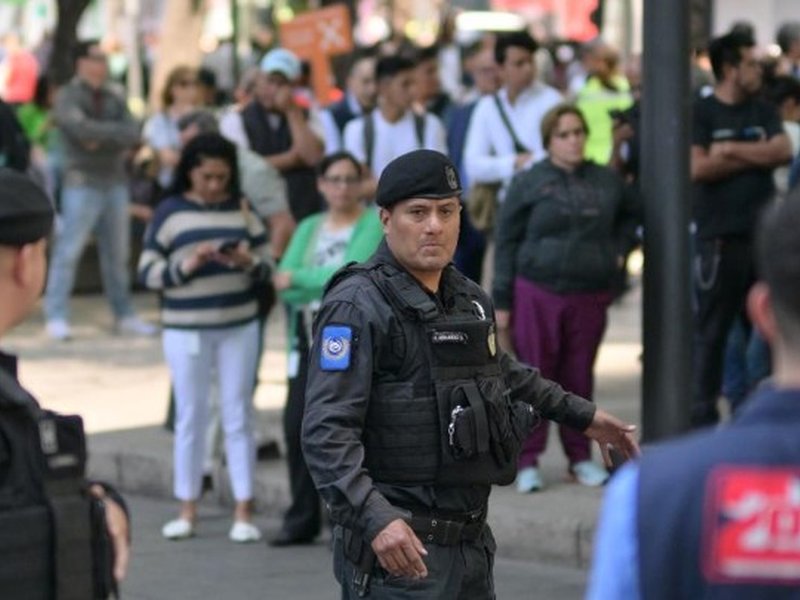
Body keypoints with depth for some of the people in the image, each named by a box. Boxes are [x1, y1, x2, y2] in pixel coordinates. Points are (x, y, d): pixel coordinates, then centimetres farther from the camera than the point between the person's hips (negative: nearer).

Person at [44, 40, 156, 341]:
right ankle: (57, 317, -4)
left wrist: (101, 138, -14)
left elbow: (132, 135, 1)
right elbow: (81, 128, -19)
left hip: (115, 183, 6)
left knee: (118, 253, 9)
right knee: (68, 250, -7)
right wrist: (116, 131, -8)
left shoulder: (113, 99, 14)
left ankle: (124, 315, 16)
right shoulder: (67, 97, -1)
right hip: (83, 183, -5)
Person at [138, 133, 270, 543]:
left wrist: (248, 262, -16)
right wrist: (185, 266, -19)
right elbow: (147, 271, -4)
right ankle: (187, 511, 14)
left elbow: (266, 266, 5)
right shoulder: (169, 212, -1)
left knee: (238, 416, 4)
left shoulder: (242, 210, 4)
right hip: (185, 328, -1)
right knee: (190, 417, 6)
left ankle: (243, 513, 7)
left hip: (239, 327, 1)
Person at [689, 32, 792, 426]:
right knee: (710, 331, 0)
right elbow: (697, 168, -14)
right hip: (719, 237, -5)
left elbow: (783, 152, -3)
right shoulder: (701, 114, -1)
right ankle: (702, 415, 5)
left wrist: (730, 150, -10)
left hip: (764, 234, 5)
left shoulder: (764, 113, 14)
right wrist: (755, 157, -7)